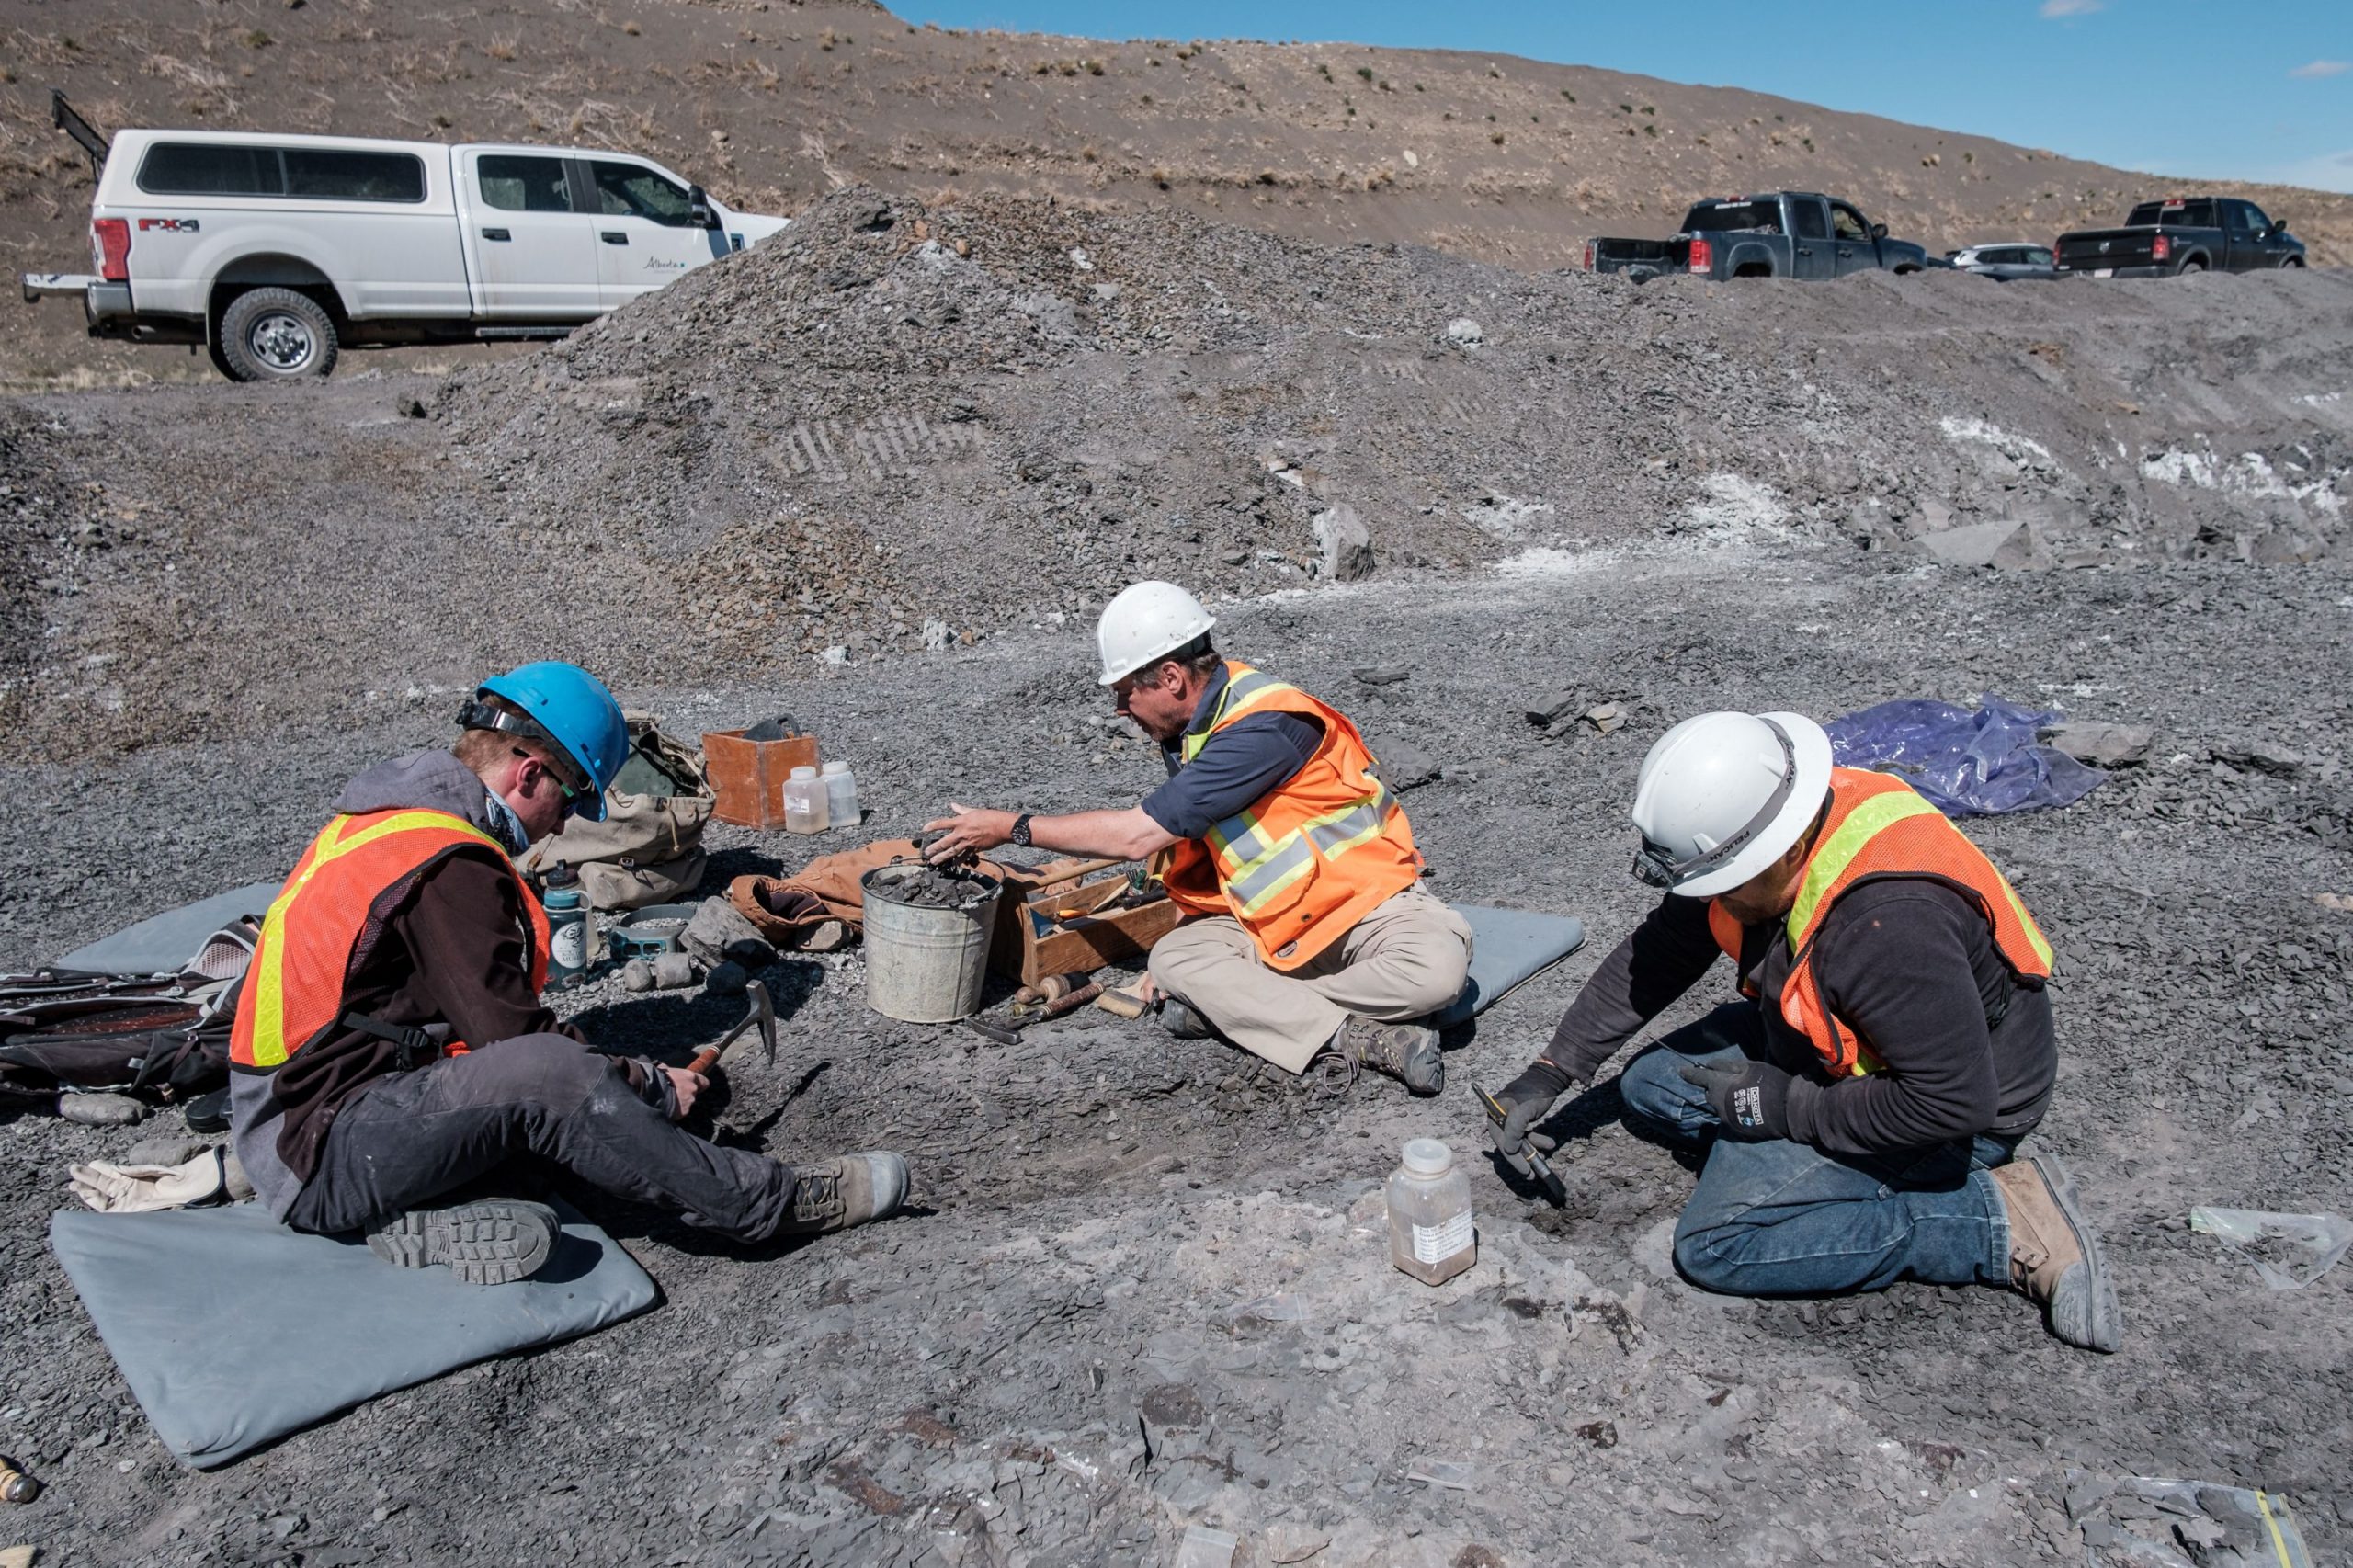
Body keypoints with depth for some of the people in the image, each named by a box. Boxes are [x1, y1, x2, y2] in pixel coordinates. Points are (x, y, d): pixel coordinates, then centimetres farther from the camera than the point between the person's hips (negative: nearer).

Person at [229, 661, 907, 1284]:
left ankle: (423, 1213, -11)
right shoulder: (450, 867, -20)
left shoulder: (382, 818, 11)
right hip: (316, 1156, -10)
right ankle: (774, 1204, -21)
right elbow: (515, 1035, -20)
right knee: (548, 1076, -29)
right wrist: (651, 1088, -7)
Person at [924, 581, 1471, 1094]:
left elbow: (1139, 835, -27)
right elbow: (1183, 841, 12)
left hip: (1370, 901, -7)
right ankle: (1360, 1036, -23)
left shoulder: (1262, 727, -28)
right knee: (1174, 957, -20)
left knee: (1437, 966, -35)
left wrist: (1012, 827, -18)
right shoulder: (1189, 725, 1)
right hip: (1271, 919, 7)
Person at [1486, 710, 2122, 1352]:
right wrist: (1549, 1074, -3)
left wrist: (1784, 1107, -22)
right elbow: (1654, 956, -1)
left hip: (1957, 1107, -9)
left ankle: (2000, 1223, -11)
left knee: (1715, 1243, -18)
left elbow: (1954, 1103, -33)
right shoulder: (1753, 828, -12)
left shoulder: (1891, 921, -38)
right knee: (1650, 1086, 7)